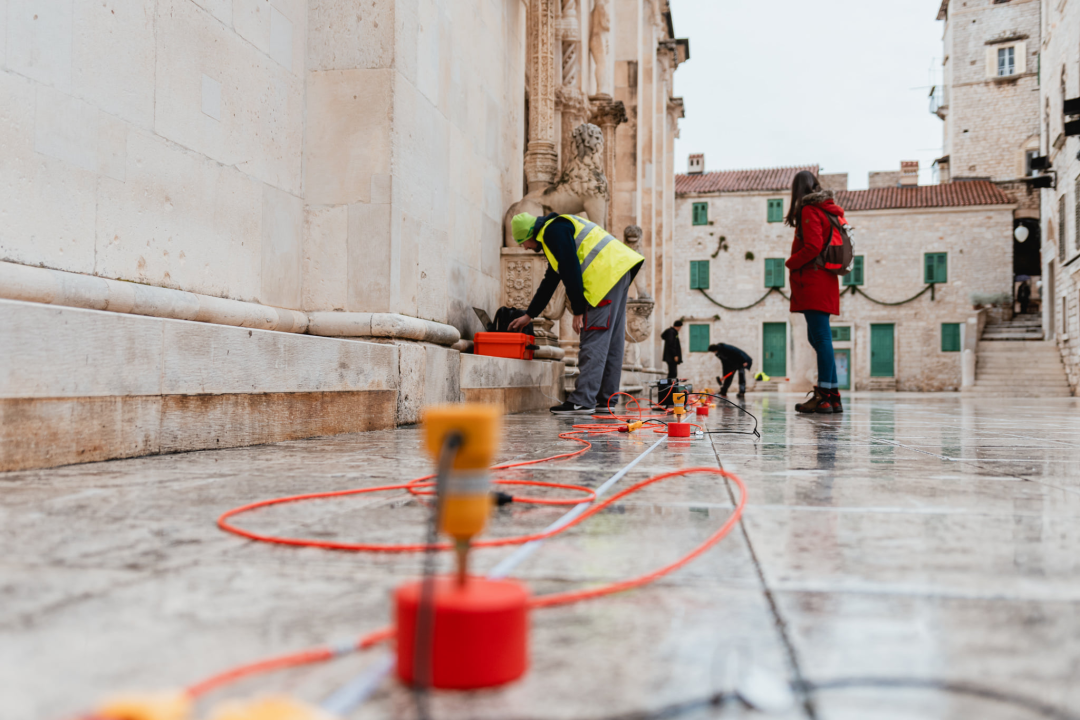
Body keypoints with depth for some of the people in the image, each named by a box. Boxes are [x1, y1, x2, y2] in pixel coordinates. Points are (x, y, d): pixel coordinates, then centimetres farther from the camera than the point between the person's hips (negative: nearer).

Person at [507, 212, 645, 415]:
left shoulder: (554, 231, -6)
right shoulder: (555, 232, 27)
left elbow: (571, 272, -15)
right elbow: (549, 284, 32)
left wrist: (578, 311, -13)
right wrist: (528, 316, 34)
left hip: (607, 273, -11)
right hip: (619, 271, 11)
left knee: (594, 341, -12)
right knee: (612, 340, 10)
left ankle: (582, 402, -14)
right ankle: (606, 399, 14)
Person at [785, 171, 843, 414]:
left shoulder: (809, 210, -8)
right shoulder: (831, 210, 19)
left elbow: (812, 247, -17)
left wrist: (790, 263, -4)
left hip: (813, 282, -9)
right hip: (827, 281, 9)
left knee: (820, 337, -10)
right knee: (819, 337, 12)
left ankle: (823, 396, -9)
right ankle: (833, 395, 12)